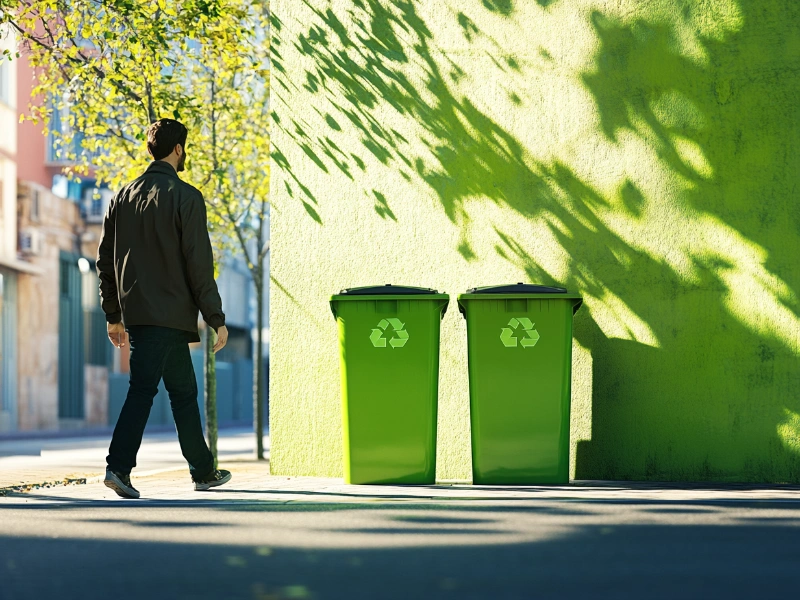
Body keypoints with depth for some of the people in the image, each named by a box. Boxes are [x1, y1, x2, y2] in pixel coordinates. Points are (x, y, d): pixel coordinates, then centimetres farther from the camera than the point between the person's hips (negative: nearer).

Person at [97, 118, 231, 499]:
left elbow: (105, 259, 13)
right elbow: (199, 264, -11)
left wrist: (113, 315, 19)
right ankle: (119, 465, -17)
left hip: (135, 310, 7)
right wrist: (216, 319, -7)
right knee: (143, 389, -6)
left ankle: (204, 470, 14)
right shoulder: (185, 197, -8)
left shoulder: (123, 197, 12)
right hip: (169, 313, -7)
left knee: (183, 389, 11)